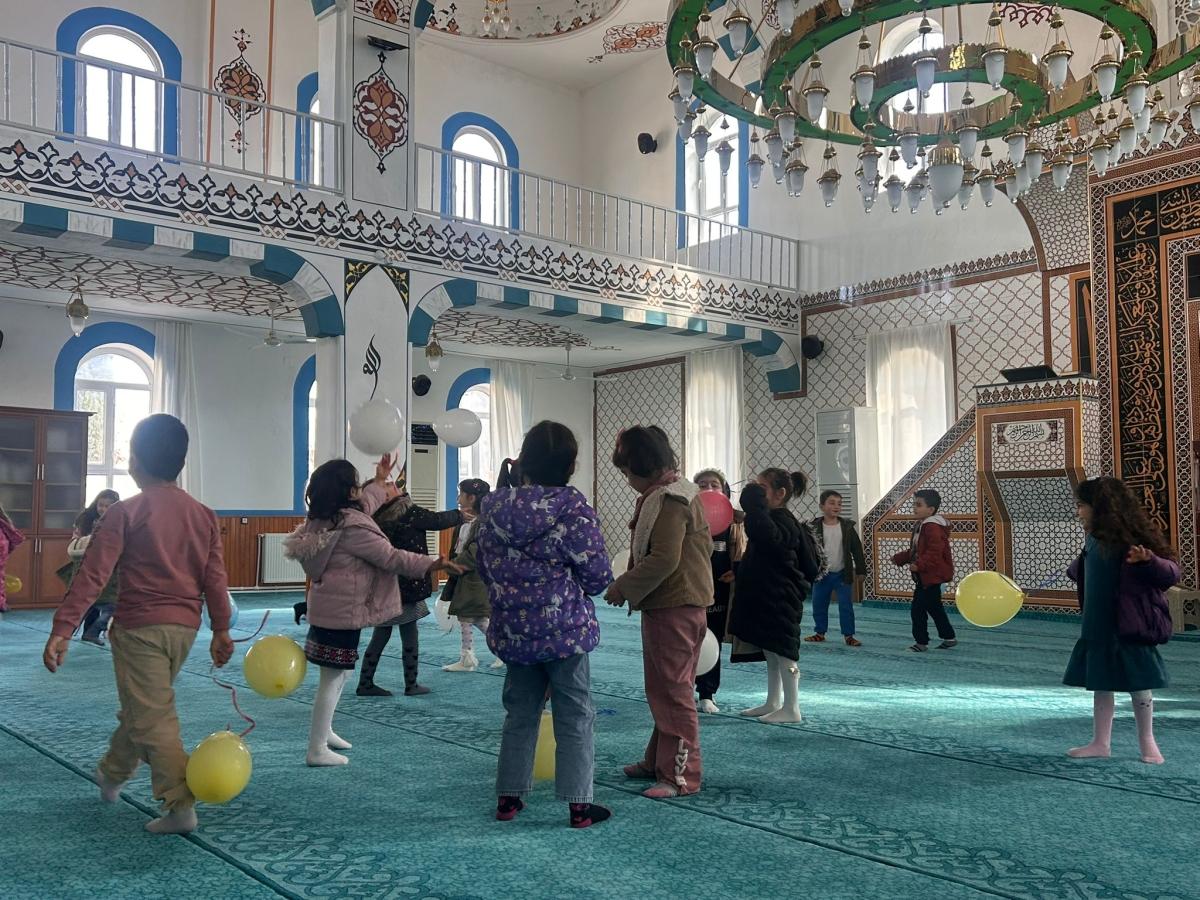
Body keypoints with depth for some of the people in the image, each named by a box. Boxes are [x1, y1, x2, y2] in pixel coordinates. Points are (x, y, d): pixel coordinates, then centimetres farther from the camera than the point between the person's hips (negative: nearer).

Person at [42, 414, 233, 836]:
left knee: (152, 718, -1)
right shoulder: (203, 515, 4)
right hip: (184, 627, 6)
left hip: (139, 627, -6)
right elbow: (215, 578, 5)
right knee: (142, 706, 24)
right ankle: (112, 775, 43)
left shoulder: (125, 513, -10)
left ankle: (180, 806, -4)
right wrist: (221, 629, 12)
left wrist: (61, 630, -11)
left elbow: (92, 576, -13)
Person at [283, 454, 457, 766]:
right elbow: (389, 557, -18)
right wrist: (431, 564, -13)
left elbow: (364, 505, 29)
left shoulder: (325, 520, 9)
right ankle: (316, 750, 4)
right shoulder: (351, 525, -22)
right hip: (343, 611, -10)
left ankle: (324, 731, 36)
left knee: (339, 673, 23)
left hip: (328, 607, 11)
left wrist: (380, 480, 40)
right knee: (333, 678, -3)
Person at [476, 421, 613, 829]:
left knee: (520, 712, 18)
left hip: (511, 629, 5)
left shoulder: (495, 506, 0)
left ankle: (509, 797, 25)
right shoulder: (573, 508, -15)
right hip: (565, 628, -5)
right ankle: (579, 804, 12)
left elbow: (483, 565, 11)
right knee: (574, 716, 7)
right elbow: (598, 575, -12)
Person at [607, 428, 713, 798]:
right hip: (670, 604, 11)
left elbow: (663, 559, -25)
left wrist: (623, 586, -14)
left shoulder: (668, 500, -18)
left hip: (674, 608, -11)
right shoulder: (679, 491, 15)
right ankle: (659, 760, 31)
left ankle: (682, 776, 4)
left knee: (673, 691, -3)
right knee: (663, 688, 19)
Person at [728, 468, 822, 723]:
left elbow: (763, 533, -40)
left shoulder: (783, 521, -16)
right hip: (766, 598, 10)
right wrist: (741, 576, 20)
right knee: (770, 652, 15)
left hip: (780, 601, -10)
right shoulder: (774, 520, 15)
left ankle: (791, 708, 6)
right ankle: (773, 702, 25)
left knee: (782, 653, -2)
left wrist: (754, 502, -31)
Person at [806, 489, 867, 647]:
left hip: (842, 574, 0)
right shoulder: (814, 527, -6)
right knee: (819, 605, 10)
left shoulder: (847, 526, -3)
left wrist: (860, 570, 1)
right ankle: (820, 632, 25)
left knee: (846, 606, 0)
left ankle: (848, 635, 9)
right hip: (822, 574, 1)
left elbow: (857, 549, 2)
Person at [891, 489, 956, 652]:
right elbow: (914, 551, 19)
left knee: (918, 608, -7)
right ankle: (949, 637, 28)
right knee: (934, 608, 17)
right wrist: (899, 558, 10)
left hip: (932, 576, -11)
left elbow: (934, 552, -28)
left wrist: (919, 565, -32)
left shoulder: (933, 527, -19)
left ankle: (921, 642, 2)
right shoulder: (920, 526, 14)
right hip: (925, 577, 11)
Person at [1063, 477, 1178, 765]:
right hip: (1098, 627, 7)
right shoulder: (1093, 539, 4)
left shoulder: (1131, 537, -17)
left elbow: (1171, 573, -19)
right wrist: (1076, 570, 37)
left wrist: (1148, 561, -37)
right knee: (1100, 682, 11)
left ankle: (1147, 742, 24)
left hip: (1128, 626, -7)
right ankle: (1101, 742, 20)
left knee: (1137, 682, 7)